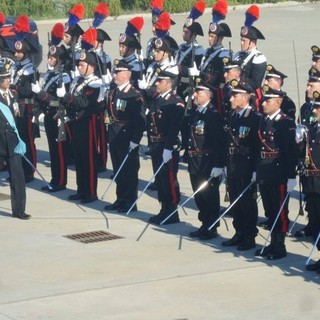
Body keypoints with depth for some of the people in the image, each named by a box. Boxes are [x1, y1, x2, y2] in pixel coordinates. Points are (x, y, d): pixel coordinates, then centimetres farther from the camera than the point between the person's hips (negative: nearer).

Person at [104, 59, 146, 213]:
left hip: (128, 140, -8)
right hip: (114, 138, 8)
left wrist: (135, 140, -18)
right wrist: (110, 134, 9)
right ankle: (121, 199, 24)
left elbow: (141, 120, -16)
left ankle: (130, 202, 9)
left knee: (129, 171, 2)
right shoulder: (114, 93, 9)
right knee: (118, 170, 14)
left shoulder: (135, 95, -14)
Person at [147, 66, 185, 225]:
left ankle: (172, 213, 6)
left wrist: (168, 149, -24)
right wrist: (151, 144, 12)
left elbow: (174, 127, -20)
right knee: (159, 179, 13)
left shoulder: (176, 102, -14)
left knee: (169, 180, -2)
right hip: (156, 146, 8)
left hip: (168, 147, -8)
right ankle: (164, 210, 22)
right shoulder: (156, 99, 12)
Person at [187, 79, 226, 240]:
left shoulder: (214, 114, -14)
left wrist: (218, 165, -20)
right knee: (199, 194, 13)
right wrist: (189, 155, 13)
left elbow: (219, 141, -17)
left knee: (210, 195, 0)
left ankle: (212, 227, 8)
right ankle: (204, 225, 24)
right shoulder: (194, 112, 10)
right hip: (195, 161, 8)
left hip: (209, 161, -8)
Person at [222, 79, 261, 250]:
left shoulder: (255, 117, -12)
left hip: (247, 167, -7)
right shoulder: (231, 116, 10)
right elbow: (227, 141, 13)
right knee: (235, 201, 12)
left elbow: (259, 145, -14)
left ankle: (249, 237, 9)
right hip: (232, 164, 7)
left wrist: (256, 170, -16)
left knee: (247, 202, 1)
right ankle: (239, 234, 23)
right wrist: (225, 164, 11)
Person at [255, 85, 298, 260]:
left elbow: (292, 151, -14)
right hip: (264, 174, 7)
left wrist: (291, 176, -17)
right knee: (269, 211, 13)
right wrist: (257, 171, 15)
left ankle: (280, 247, 7)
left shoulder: (286, 123, -11)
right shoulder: (264, 121, 11)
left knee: (280, 211, 0)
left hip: (279, 175, -7)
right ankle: (273, 244, 21)